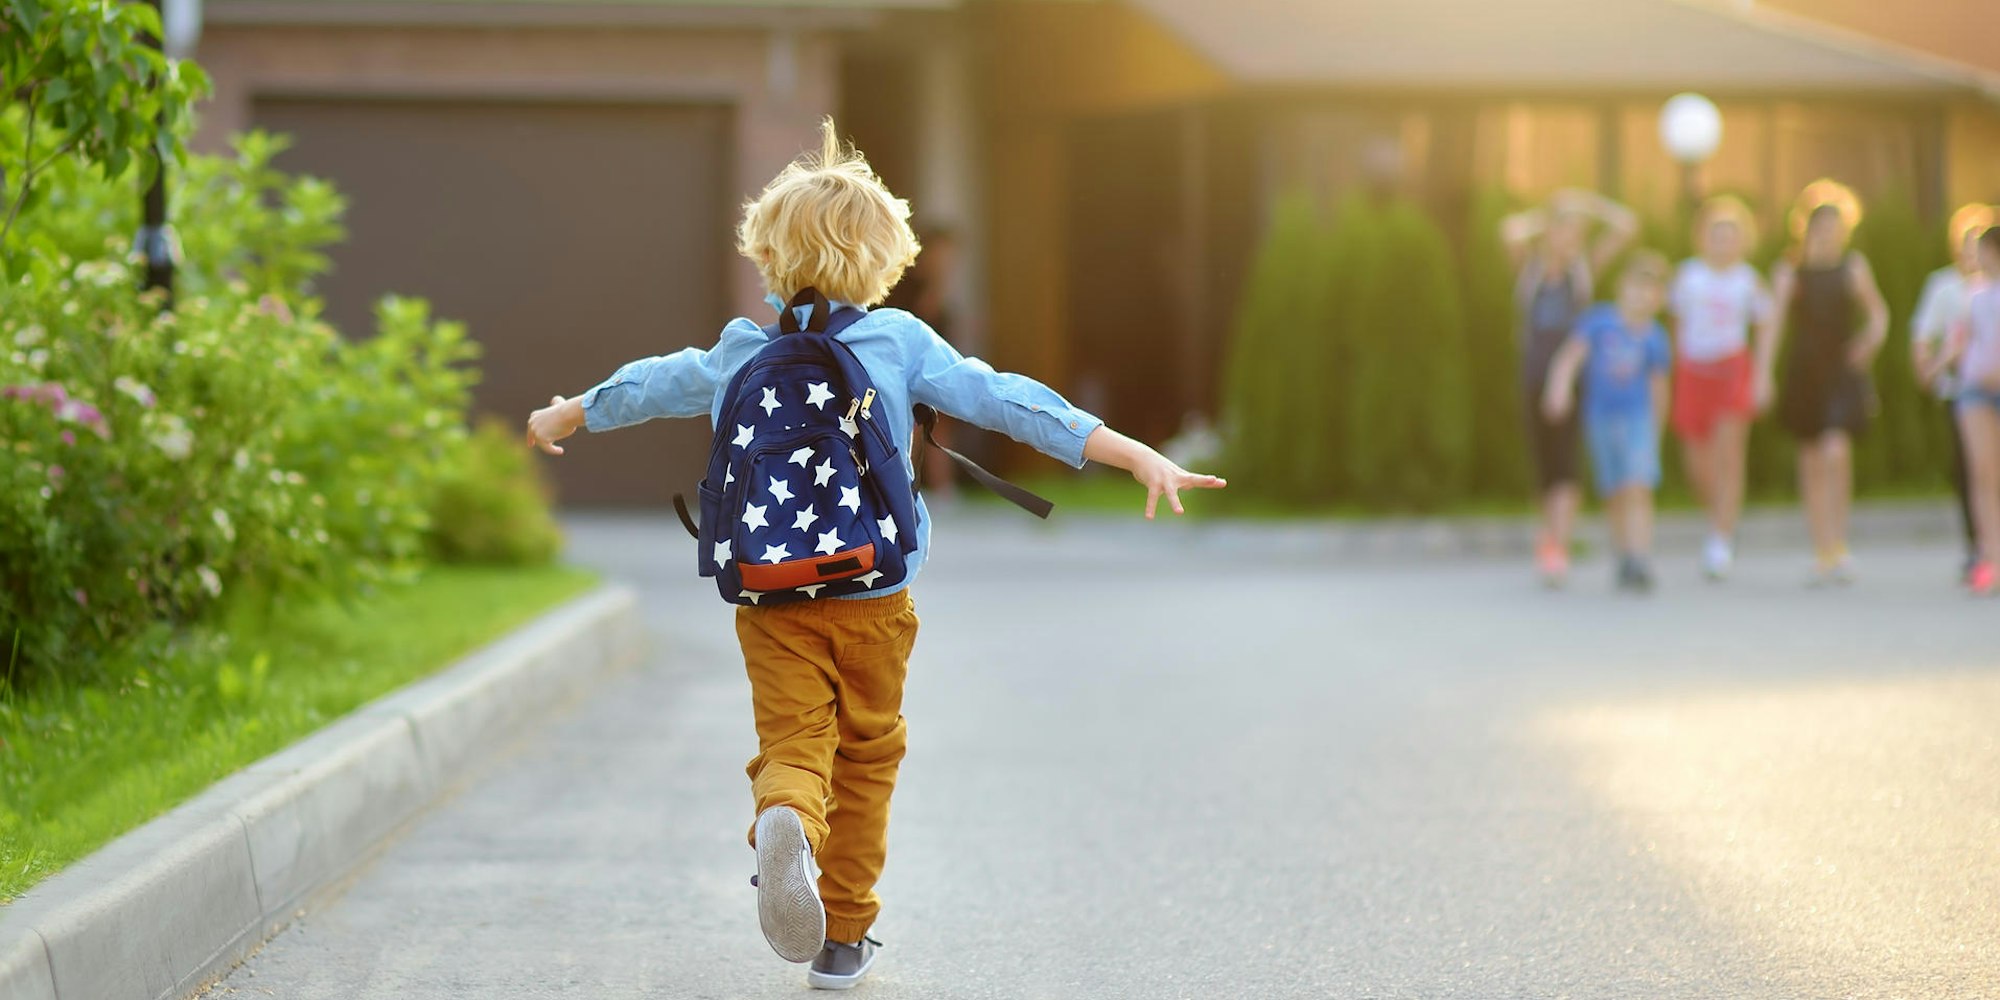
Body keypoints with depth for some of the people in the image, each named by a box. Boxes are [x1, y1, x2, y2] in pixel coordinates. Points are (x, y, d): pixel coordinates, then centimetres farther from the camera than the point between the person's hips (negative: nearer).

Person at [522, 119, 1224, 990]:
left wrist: (563, 418, 44)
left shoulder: (741, 354, 7)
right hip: (874, 596, -1)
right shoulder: (902, 341, -2)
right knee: (865, 754, 14)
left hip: (772, 598, 1)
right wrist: (1136, 455, -12)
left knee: (792, 744, -1)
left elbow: (648, 386, 24)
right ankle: (843, 936, 19)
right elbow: (1006, 402, -9)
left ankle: (785, 822, -38)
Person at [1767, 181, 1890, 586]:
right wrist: (1763, 373, -11)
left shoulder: (1853, 266, 2)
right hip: (1804, 371, 2)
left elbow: (1878, 313, 14)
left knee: (1836, 452, -19)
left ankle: (1839, 544, -10)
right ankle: (1822, 551, 17)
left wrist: (1872, 339, -7)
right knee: (1812, 462, 7)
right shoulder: (1790, 270, 2)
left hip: (1843, 372, -2)